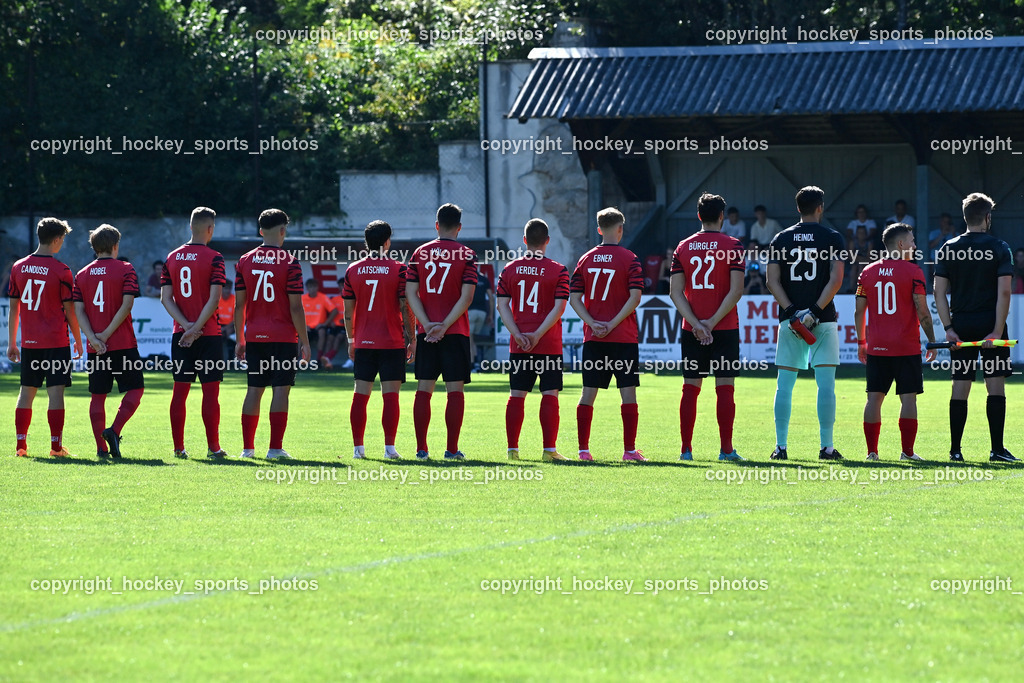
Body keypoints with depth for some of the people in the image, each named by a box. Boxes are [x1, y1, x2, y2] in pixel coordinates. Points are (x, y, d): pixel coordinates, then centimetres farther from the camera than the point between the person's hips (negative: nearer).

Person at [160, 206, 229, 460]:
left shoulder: (172, 258, 7)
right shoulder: (213, 258, -7)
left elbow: (166, 298, 2)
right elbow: (214, 298, -14)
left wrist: (186, 325, -6)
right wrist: (196, 328, -12)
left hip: (180, 334, 4)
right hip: (208, 334, -4)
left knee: (180, 390, 7)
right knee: (210, 391, -1)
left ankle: (178, 447, 7)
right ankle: (213, 447, -2)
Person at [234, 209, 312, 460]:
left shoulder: (244, 261, 5)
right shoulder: (289, 263, -8)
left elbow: (239, 305, 6)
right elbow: (295, 307, -9)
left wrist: (239, 340, 14)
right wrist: (305, 342, -3)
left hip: (255, 337, 4)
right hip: (284, 336, -4)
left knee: (254, 390, 8)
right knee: (281, 390, -2)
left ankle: (247, 447, 9)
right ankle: (275, 447, -6)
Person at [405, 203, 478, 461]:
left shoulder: (419, 253, 6)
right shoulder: (467, 255, -2)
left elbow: (411, 292, 0)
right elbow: (466, 296, -10)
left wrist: (427, 325, -6)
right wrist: (444, 326, -11)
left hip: (426, 332, 3)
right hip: (456, 333, -3)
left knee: (424, 390, 5)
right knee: (455, 389, 0)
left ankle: (421, 449, 3)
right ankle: (452, 449, -4)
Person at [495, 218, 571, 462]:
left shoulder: (509, 269, 5)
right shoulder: (558, 270, -3)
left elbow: (502, 304, -1)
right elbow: (559, 307, -10)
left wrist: (518, 334, -6)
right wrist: (537, 335, -10)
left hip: (519, 346, 3)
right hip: (550, 346, -2)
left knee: (516, 395, 6)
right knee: (550, 395, 0)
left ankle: (512, 449, 6)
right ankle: (549, 449, -5)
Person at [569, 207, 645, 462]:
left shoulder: (586, 259, 7)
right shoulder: (629, 259, -4)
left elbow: (574, 297, 2)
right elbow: (635, 297, -13)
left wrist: (592, 323, -5)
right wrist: (613, 324, -11)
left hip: (593, 338, 3)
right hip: (624, 337, -3)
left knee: (588, 393, 7)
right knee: (628, 393, 0)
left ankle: (583, 449, 6)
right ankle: (629, 450, -3)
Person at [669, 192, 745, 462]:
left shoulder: (683, 247, 7)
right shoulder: (733, 246, -3)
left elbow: (676, 292, 0)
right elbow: (736, 290, -11)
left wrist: (696, 324, -6)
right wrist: (711, 322, -9)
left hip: (692, 329, 3)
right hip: (725, 329, -3)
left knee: (690, 388, 6)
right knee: (725, 387, -1)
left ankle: (686, 449, 5)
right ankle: (726, 449, -3)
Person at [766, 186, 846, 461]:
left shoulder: (781, 239, 7)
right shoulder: (832, 238, 0)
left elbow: (772, 280, -1)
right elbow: (836, 279, -10)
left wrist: (792, 311, -6)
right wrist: (815, 311, -12)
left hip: (789, 320, 2)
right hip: (823, 320, -2)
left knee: (784, 385, 6)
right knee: (826, 384, 1)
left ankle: (781, 446, 4)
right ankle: (827, 446, -3)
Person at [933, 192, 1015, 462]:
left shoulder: (948, 249, 5)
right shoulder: (999, 248, -3)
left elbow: (939, 291, 0)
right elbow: (1004, 292, -11)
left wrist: (948, 327, 0)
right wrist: (997, 331, -11)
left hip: (960, 325, 3)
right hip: (990, 323, -3)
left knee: (960, 387, 6)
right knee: (996, 387, 0)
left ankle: (955, 449, 4)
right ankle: (997, 448, -4)